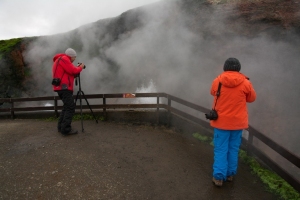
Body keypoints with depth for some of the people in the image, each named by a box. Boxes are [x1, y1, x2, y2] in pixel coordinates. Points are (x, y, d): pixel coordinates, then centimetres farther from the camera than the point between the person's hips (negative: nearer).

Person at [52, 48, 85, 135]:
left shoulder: (59, 60, 26)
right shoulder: (64, 59, -6)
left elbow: (69, 73, 22)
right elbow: (73, 71, -14)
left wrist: (77, 68, 12)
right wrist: (80, 67, 3)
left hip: (61, 87, 11)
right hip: (64, 87, -11)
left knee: (66, 107, 16)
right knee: (70, 107, -11)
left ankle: (61, 127, 19)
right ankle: (66, 129, -12)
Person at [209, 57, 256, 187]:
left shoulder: (217, 81, -7)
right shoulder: (245, 83, -7)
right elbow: (252, 98, 8)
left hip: (221, 121, -1)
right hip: (237, 122, 1)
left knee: (220, 150, 6)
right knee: (233, 149, 15)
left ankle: (219, 177, 9)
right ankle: (230, 174, 27)